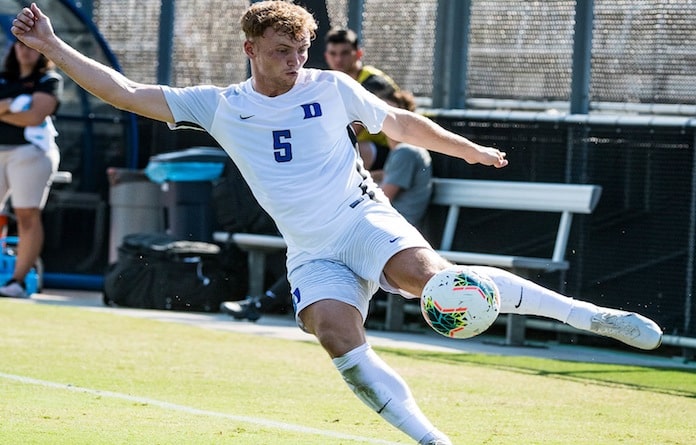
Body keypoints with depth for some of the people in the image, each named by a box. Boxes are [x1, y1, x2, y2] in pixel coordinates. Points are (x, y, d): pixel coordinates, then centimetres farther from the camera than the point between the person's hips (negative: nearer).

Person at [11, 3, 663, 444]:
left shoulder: (330, 89, 5)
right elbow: (125, 92, 6)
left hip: (364, 220, -2)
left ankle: (592, 316, -26)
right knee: (338, 337, -28)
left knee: (431, 276, -31)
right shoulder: (218, 106, 8)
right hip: (311, 253, 2)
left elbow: (400, 123, 20)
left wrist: (468, 150, 27)